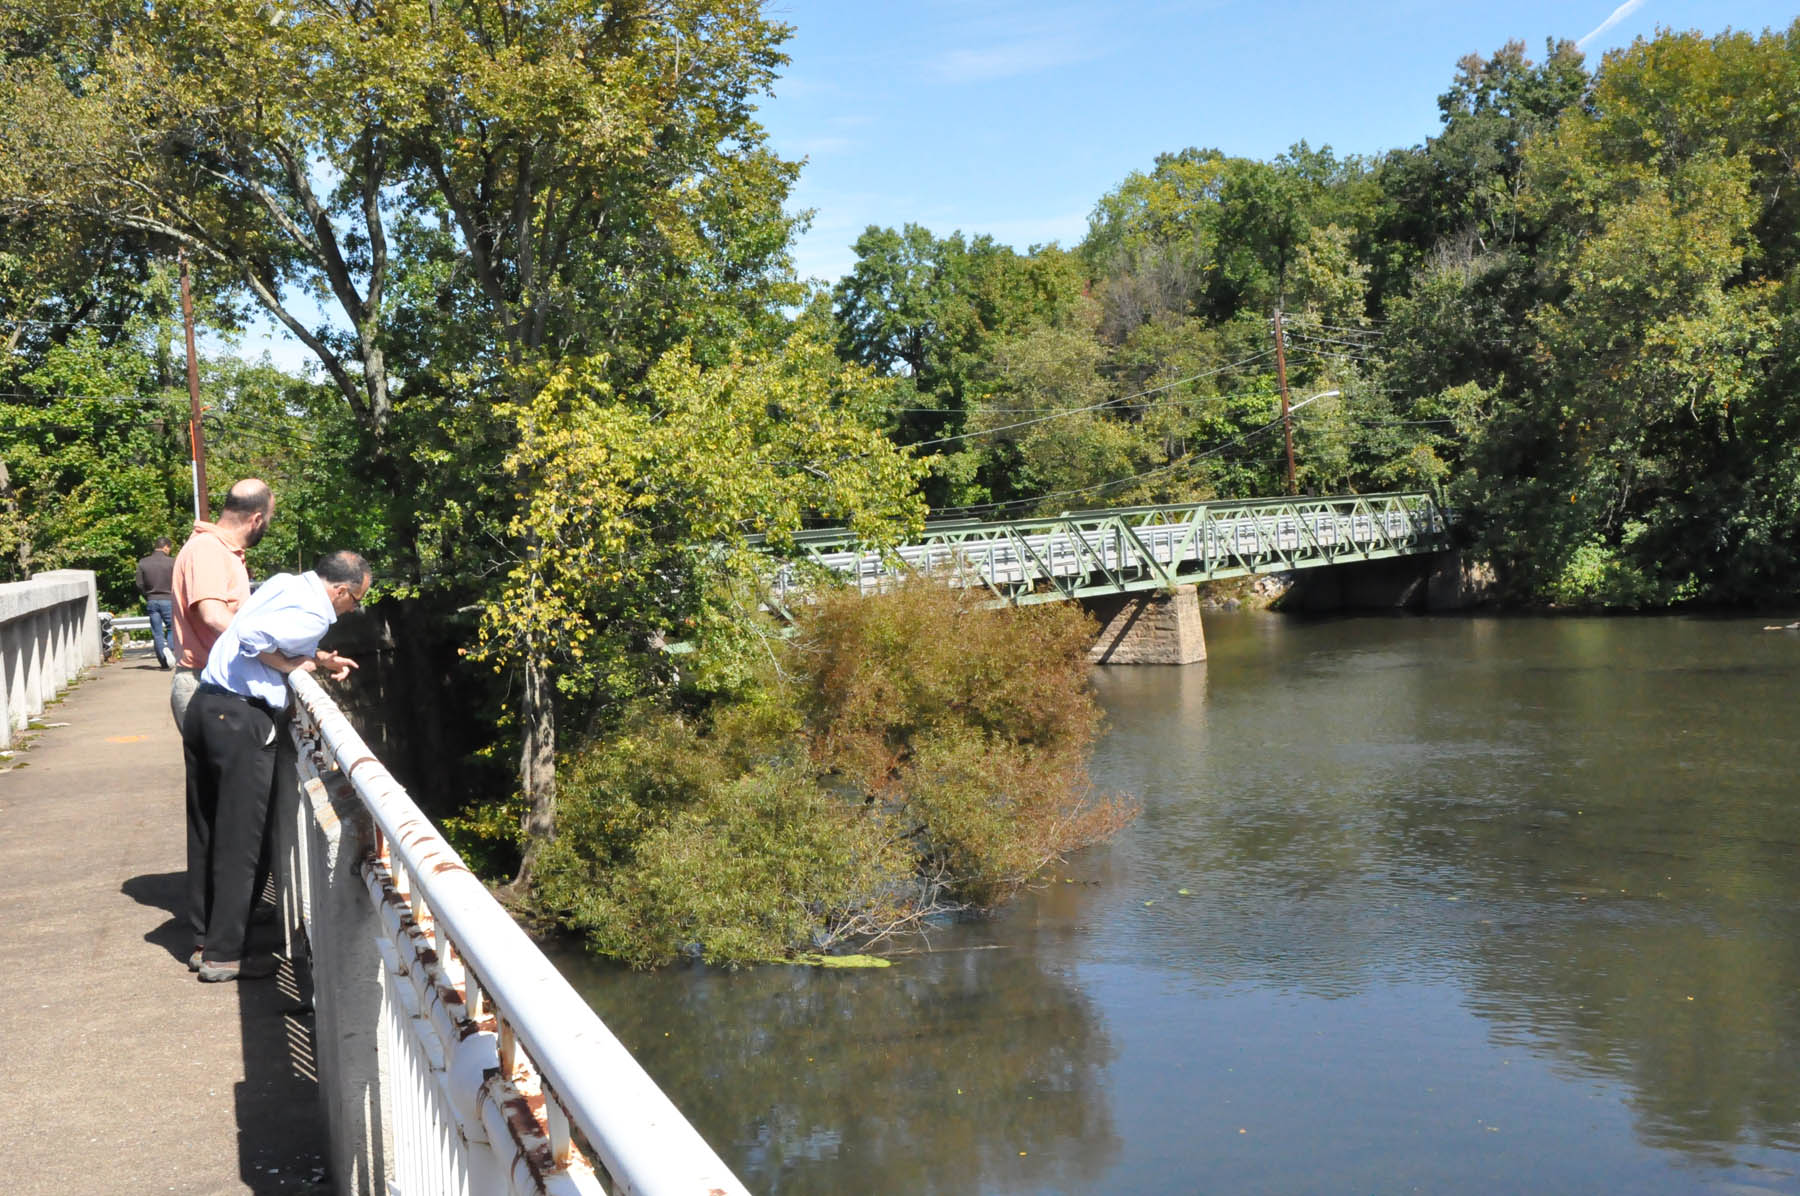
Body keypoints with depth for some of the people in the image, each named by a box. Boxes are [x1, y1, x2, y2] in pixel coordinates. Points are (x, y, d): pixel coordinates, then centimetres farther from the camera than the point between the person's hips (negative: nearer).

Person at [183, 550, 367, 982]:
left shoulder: (286, 584, 13)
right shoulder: (314, 614, -14)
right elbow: (252, 635, -26)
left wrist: (320, 661, 19)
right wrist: (289, 665, -11)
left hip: (204, 706, 10)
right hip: (241, 721, -9)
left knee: (206, 833, 15)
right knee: (239, 839, 0)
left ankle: (204, 942, 24)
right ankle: (224, 954, 6)